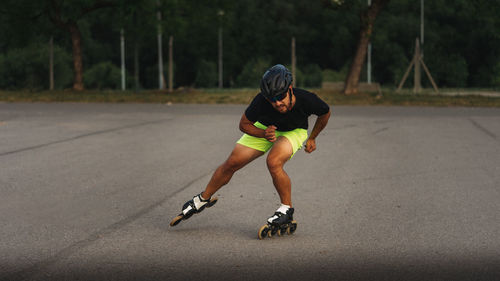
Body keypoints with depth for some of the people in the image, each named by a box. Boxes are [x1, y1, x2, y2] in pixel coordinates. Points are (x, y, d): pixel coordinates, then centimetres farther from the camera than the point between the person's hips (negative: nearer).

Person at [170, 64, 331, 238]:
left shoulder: (306, 100, -36)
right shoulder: (261, 101, -36)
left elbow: (325, 113, -10)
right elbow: (244, 124, -15)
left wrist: (312, 138, -1)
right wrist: (264, 134, -32)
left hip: (294, 131, -2)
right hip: (265, 128, 2)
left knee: (273, 163, -31)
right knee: (232, 163, -1)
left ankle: (287, 209, -10)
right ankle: (203, 199, 22)